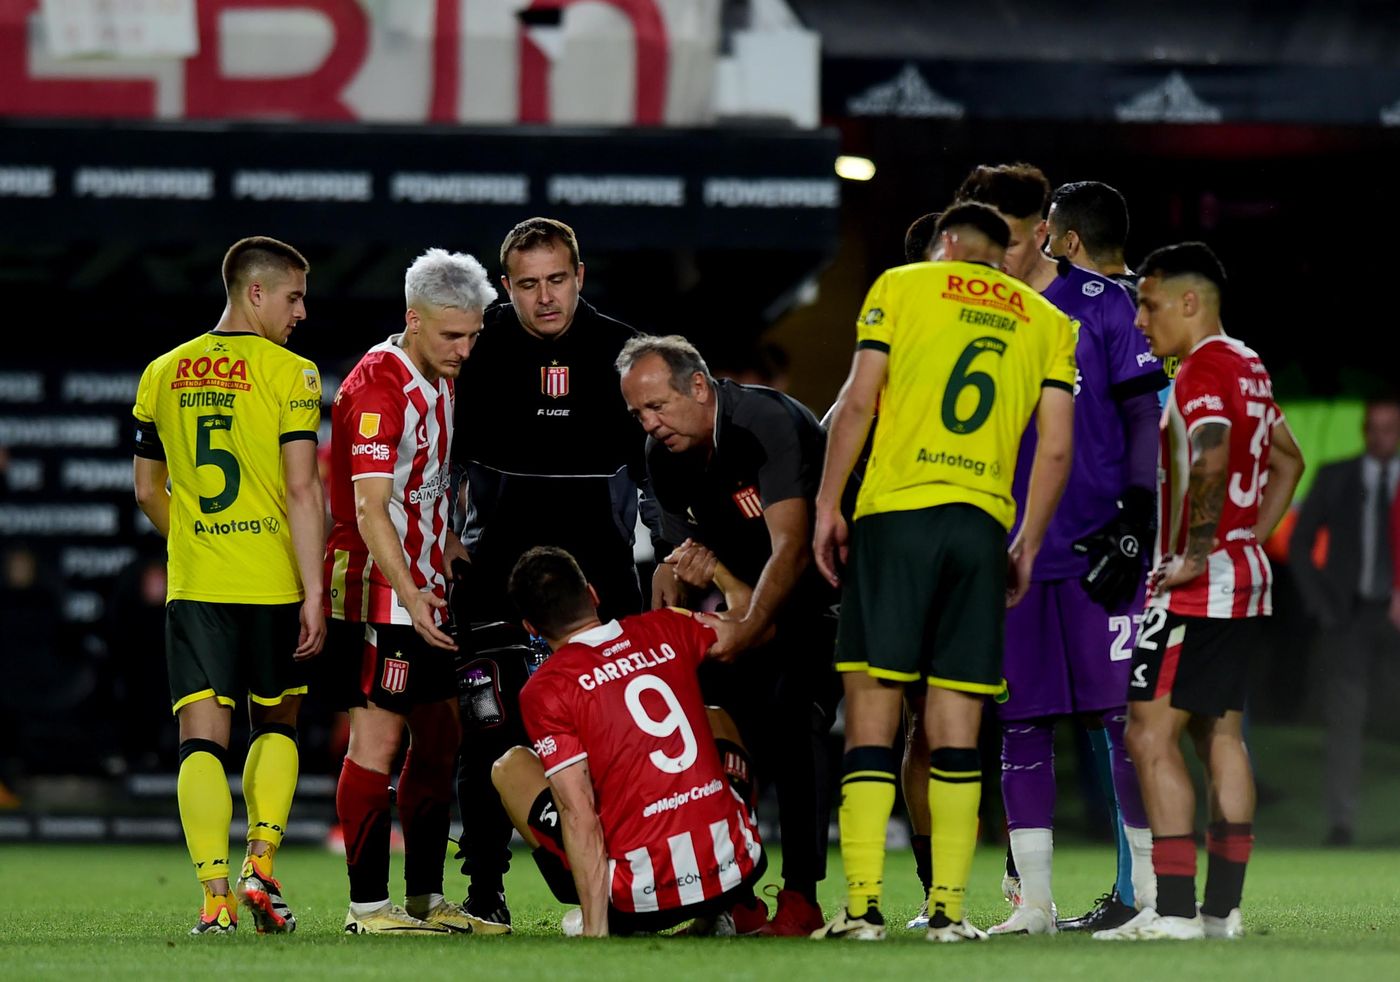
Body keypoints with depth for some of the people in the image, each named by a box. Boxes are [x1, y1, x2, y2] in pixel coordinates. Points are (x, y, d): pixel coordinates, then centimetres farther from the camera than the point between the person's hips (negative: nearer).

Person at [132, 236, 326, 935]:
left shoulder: (162, 374, 9)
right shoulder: (289, 374, -5)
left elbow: (147, 491, 15)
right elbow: (301, 491, -10)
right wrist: (313, 594, -8)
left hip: (193, 586, 2)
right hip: (272, 584, -2)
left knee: (203, 736, -2)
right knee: (276, 724, 18)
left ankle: (216, 897, -12)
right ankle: (261, 867, 6)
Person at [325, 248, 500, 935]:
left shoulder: (442, 383, 13)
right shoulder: (378, 387, -16)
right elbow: (370, 511, -22)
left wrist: (451, 559, 16)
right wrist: (410, 595, -27)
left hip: (425, 589, 9)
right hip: (380, 593, -9)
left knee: (439, 737, 11)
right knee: (378, 737, -9)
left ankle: (426, 898, 17)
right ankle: (367, 905, -7)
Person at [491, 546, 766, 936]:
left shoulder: (546, 689, -7)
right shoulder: (664, 630, 5)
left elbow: (579, 815, -13)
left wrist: (595, 932, -12)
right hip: (737, 872, 4)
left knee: (510, 768, 15)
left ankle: (603, 921, 8)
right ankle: (739, 910, 24)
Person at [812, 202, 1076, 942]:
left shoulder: (901, 286, 8)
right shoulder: (1047, 324, 16)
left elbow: (857, 402, -1)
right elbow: (1056, 448, 9)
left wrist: (828, 505, 3)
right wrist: (1028, 546, 16)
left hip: (896, 514, -2)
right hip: (983, 522, 2)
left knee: (873, 707, -3)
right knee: (955, 727, 4)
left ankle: (863, 904, -10)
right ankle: (948, 908, 0)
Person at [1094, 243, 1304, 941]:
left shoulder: (1201, 369, -14)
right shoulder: (1249, 368, 16)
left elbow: (1213, 459, -31)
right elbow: (1288, 460, 28)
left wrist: (1197, 554, -24)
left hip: (1198, 587, -10)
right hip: (1247, 577, 10)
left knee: (1150, 733, -9)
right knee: (1220, 734, 11)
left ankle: (1174, 910, -14)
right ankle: (1223, 909, 11)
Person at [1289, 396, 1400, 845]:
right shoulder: (1334, 479, 4)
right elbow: (1299, 543, 8)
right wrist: (1319, 604, -2)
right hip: (1347, 617, 0)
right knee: (1344, 716, -9)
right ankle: (1340, 821, -9)